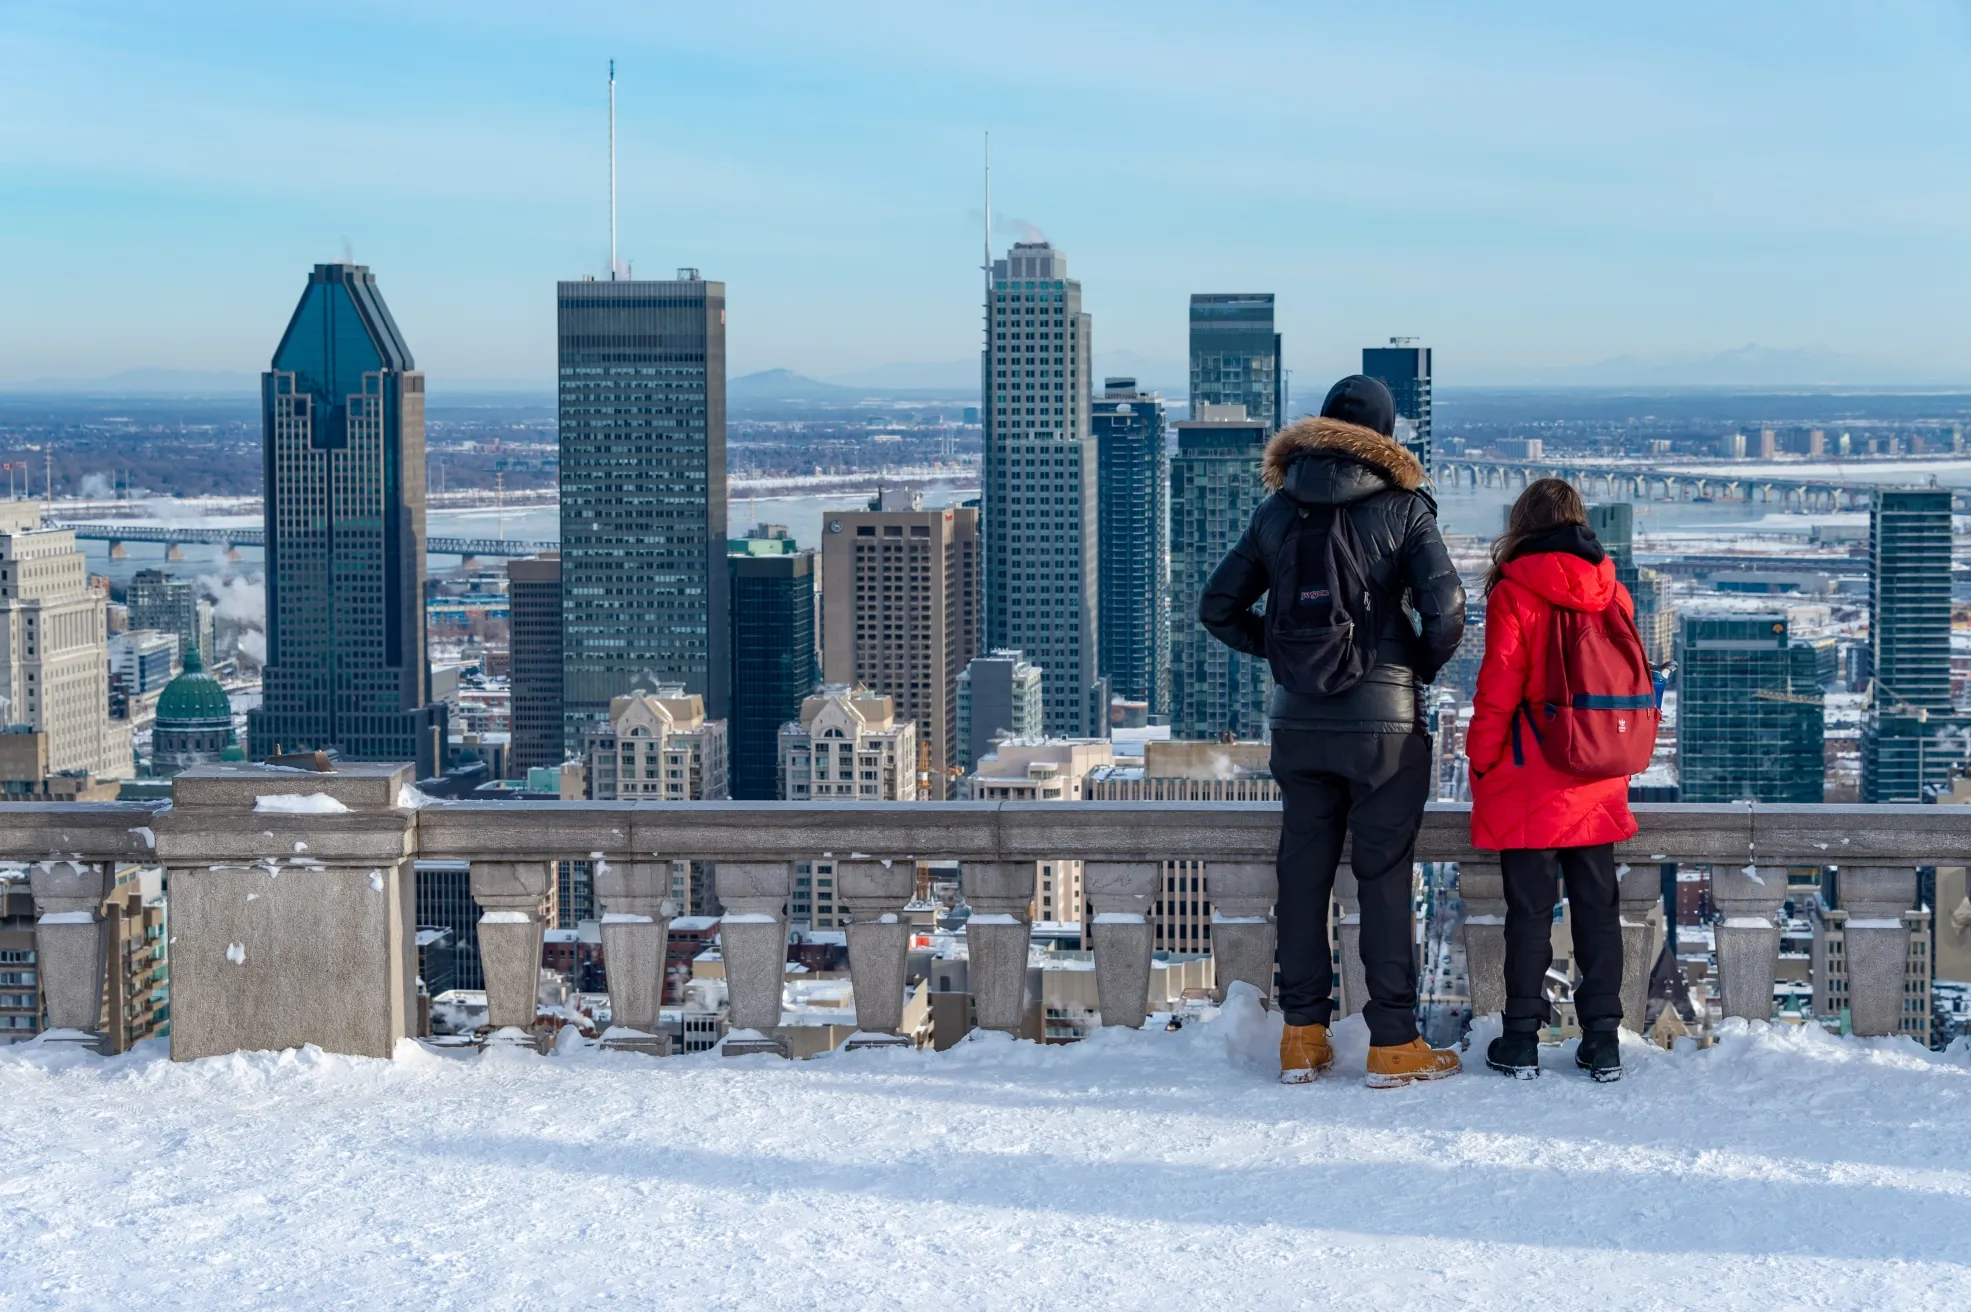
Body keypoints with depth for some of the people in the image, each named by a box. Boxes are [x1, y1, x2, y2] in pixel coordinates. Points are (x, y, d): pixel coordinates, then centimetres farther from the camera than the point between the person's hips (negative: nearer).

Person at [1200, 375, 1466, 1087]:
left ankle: (1303, 1036, 14)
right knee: (1384, 875, 1)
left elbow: (1217, 606, 8)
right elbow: (1445, 608, -15)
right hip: (1384, 722, -3)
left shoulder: (1276, 511, 6)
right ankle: (1392, 1042, 4)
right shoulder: (1403, 508, -6)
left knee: (1302, 870, 10)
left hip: (1298, 722, 3)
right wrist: (1421, 667, 3)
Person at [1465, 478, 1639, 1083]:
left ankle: (1521, 1039, 5)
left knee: (1529, 910, 2)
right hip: (1597, 784, 4)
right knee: (1597, 907, 8)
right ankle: (1602, 1041, 10)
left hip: (1529, 784, -4)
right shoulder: (1614, 593, 5)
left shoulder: (1514, 593, -10)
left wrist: (1481, 760, 0)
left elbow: (1498, 689, -11)